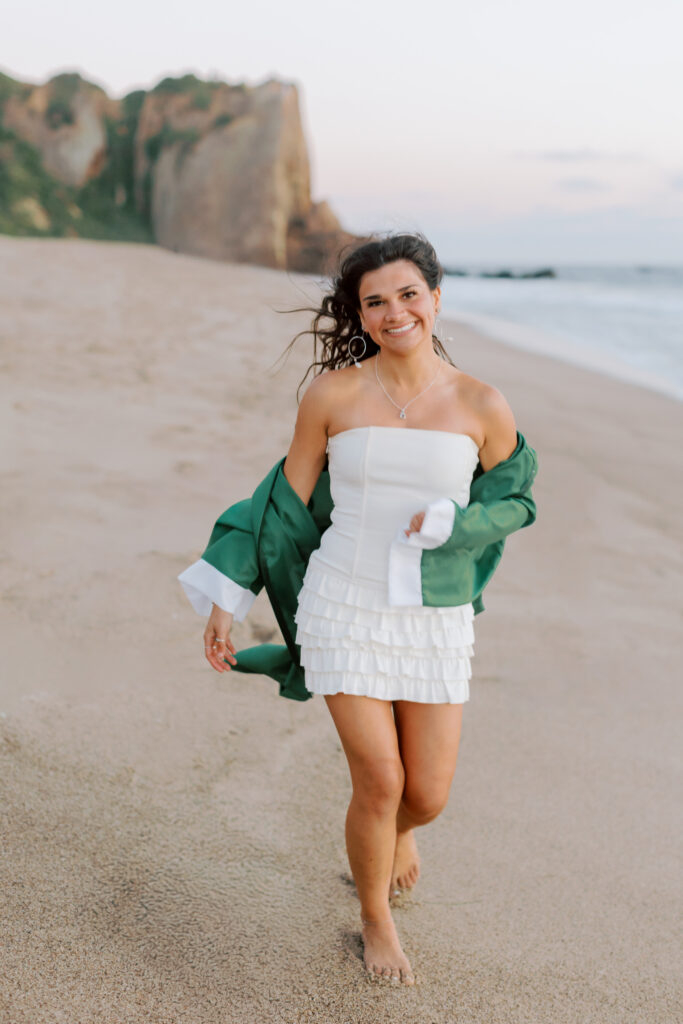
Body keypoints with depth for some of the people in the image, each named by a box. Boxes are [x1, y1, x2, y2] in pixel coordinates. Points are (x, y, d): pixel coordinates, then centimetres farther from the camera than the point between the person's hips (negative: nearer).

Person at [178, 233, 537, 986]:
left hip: (437, 621, 2)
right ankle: (375, 921, 29)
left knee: (427, 795, 6)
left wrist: (445, 521, -11)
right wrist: (225, 600, 2)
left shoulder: (483, 408, -4)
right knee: (380, 782, -2)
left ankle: (395, 830, 46)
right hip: (344, 610, -1)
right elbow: (286, 504, 2)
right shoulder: (332, 395, -5)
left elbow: (514, 502, 9)